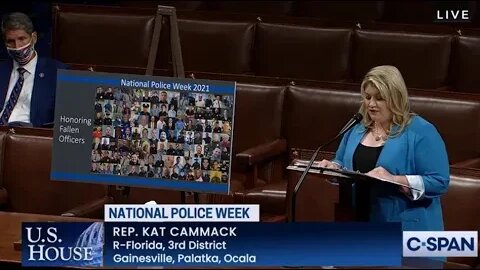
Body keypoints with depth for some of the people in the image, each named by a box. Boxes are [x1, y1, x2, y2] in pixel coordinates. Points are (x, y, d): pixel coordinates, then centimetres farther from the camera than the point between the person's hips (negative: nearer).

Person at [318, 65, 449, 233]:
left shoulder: (421, 132, -11)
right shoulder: (357, 128, 11)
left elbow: (439, 182, -17)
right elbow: (341, 162, 24)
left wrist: (395, 180, -28)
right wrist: (333, 168, -1)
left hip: (404, 231, -6)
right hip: (361, 227, 6)